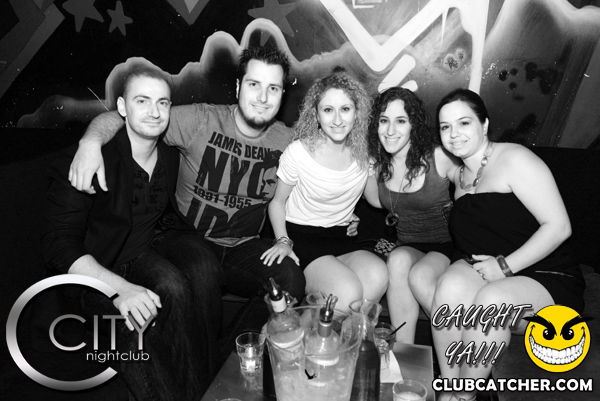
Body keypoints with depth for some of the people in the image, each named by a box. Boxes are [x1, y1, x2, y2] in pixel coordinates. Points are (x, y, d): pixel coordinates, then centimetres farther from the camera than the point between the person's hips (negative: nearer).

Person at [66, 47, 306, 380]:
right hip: (188, 237, -2)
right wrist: (92, 141, -35)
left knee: (291, 277, -25)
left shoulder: (286, 141, -1)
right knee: (203, 269, -36)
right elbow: (117, 119, -13)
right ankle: (207, 374, -10)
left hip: (244, 247, 3)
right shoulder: (200, 120, -12)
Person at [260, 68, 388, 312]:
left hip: (340, 237, 4)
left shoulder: (363, 152, -1)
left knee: (378, 275, -27)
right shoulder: (299, 151, -11)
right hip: (301, 236, -4)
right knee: (348, 292, -29)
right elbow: (277, 202, 1)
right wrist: (283, 241, -11)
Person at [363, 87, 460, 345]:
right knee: (398, 260, -31)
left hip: (446, 246, -3)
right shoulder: (378, 163, 0)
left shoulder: (438, 157, -13)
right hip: (407, 247, 3)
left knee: (419, 277, -32)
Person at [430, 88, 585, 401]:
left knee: (492, 298, -35)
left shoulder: (514, 159, -9)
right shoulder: (459, 176, 13)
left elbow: (559, 226, -15)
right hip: (486, 276, 5)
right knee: (451, 282, -28)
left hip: (547, 280, -5)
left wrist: (505, 265, -18)